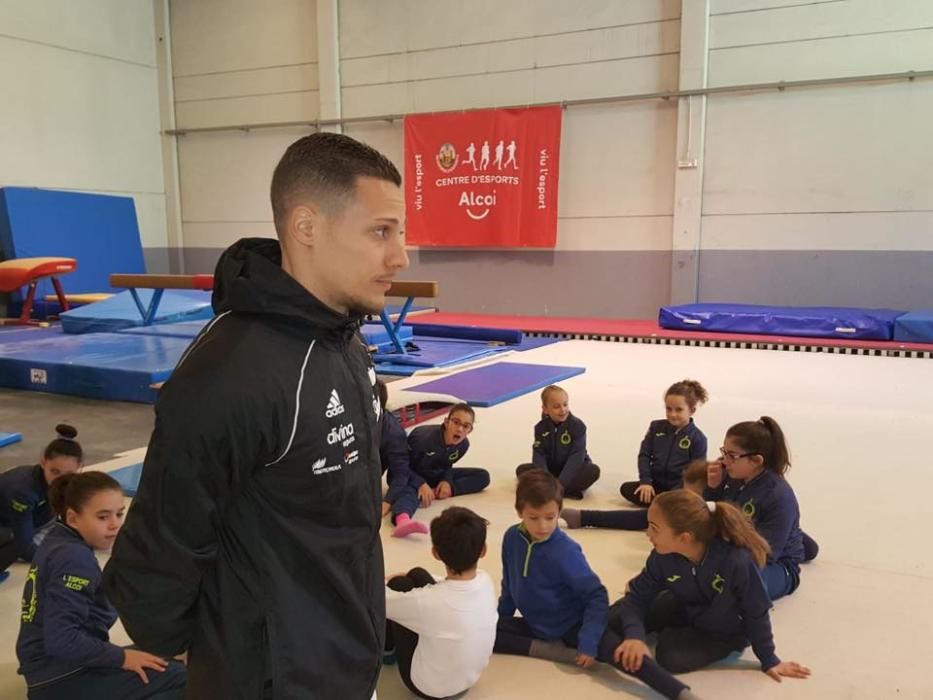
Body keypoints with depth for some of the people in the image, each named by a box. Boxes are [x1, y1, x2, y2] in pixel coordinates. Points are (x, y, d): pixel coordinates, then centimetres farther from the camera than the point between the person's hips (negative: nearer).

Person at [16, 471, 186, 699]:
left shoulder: (56, 542, 8)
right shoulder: (75, 559, -20)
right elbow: (61, 640, -28)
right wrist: (121, 657, -19)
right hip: (63, 681, -10)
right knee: (179, 677, -20)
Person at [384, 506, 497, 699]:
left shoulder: (426, 601, -34)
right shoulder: (486, 582, -19)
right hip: (470, 678, 5)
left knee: (399, 585, 0)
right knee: (417, 576, 6)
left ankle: (386, 646, 30)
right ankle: (389, 642, 34)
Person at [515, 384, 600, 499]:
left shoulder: (577, 425, -17)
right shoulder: (541, 427, -9)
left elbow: (576, 457, -24)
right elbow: (539, 455, -15)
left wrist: (560, 484, -33)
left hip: (573, 470, -3)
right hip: (551, 470, 3)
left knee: (593, 470, -31)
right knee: (522, 470, -19)